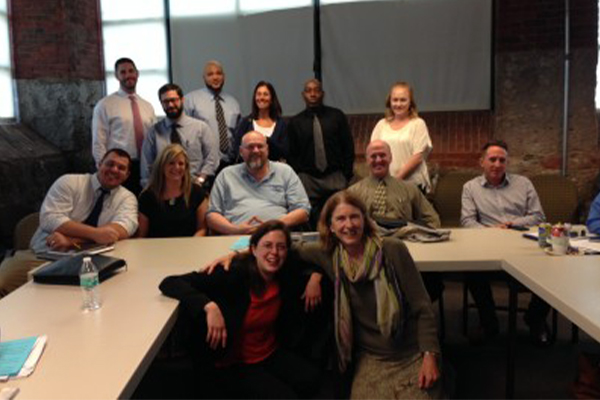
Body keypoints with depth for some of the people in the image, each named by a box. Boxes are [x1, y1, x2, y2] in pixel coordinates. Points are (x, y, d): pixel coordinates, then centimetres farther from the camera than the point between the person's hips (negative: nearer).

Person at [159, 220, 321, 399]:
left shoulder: (288, 274, -9)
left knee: (310, 379, -22)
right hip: (236, 363, -4)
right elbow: (169, 283, -29)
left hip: (272, 354, 5)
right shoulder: (235, 274, -23)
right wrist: (209, 306, -42)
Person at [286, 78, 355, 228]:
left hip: (335, 177, 0)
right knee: (313, 220, -4)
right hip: (308, 180, 0)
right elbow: (291, 154, 9)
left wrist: (346, 175, 0)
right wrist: (298, 178, -2)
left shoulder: (336, 116, 10)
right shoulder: (295, 122, 9)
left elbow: (348, 146, 8)